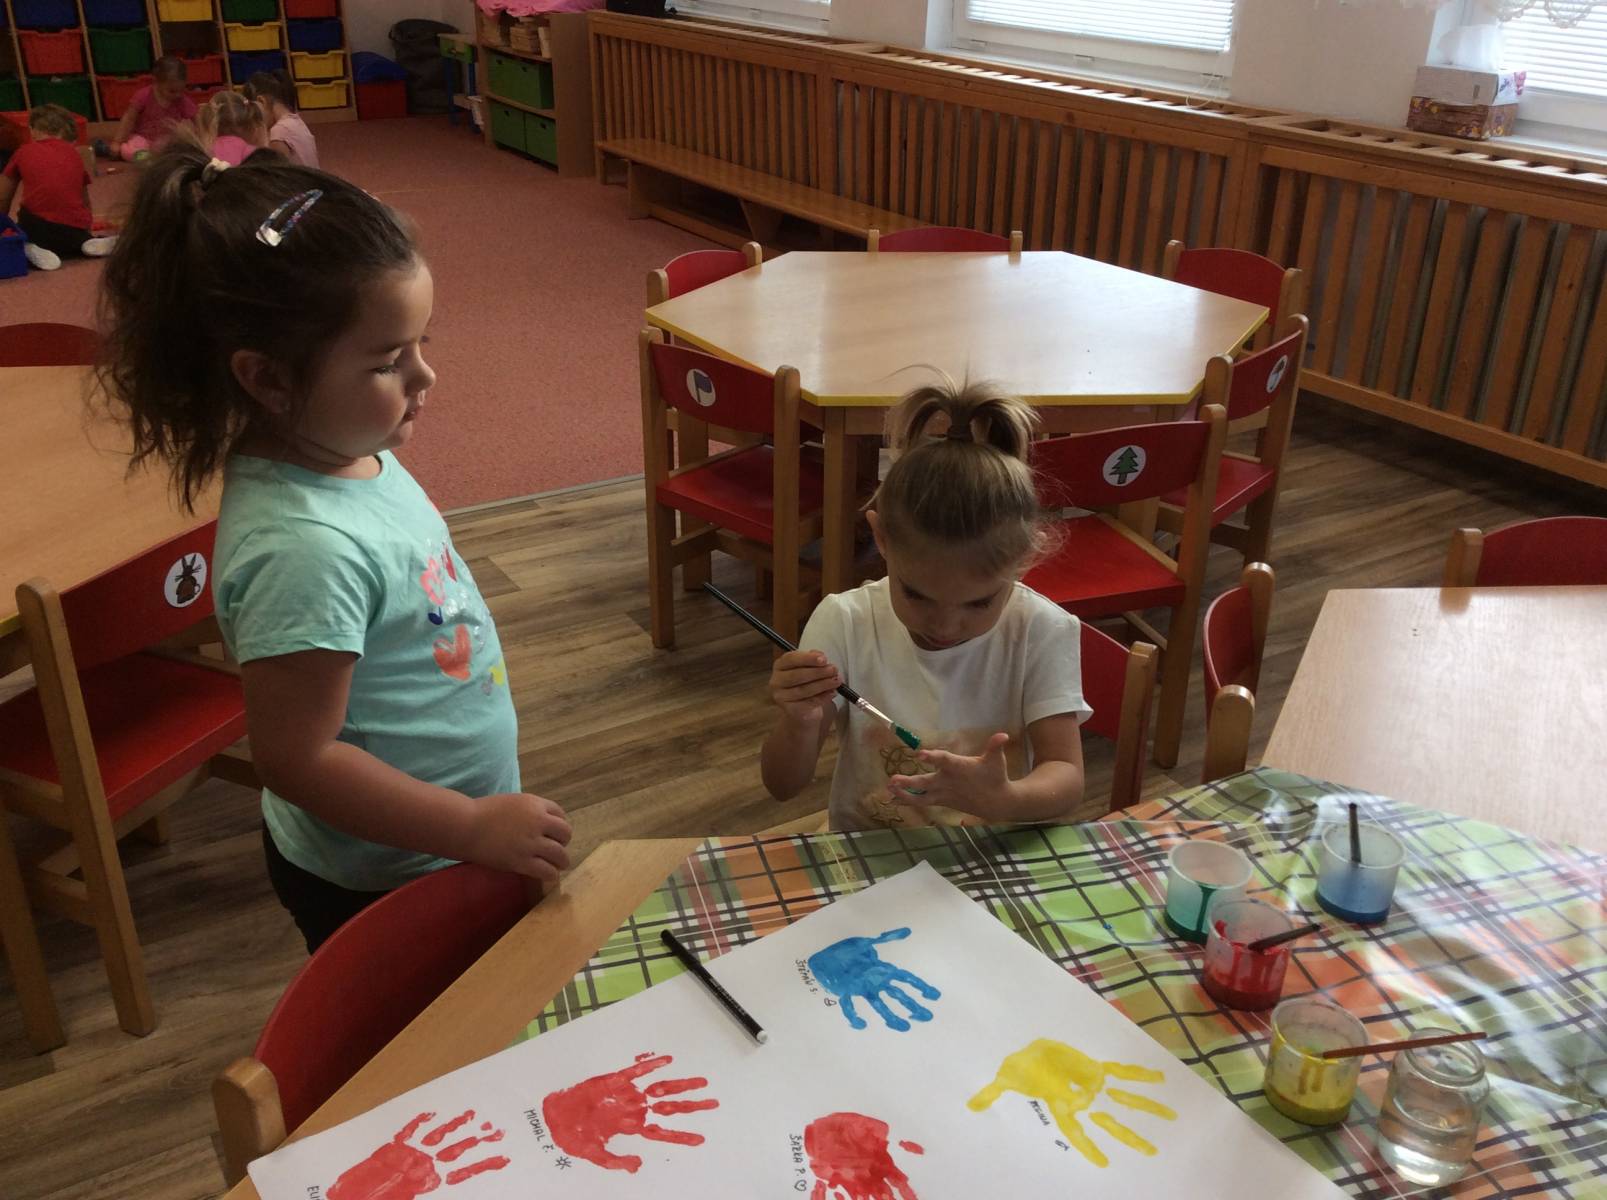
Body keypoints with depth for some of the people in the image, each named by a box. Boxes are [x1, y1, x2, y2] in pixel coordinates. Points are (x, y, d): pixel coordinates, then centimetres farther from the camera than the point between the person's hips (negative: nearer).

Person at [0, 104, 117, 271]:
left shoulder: (24, 151, 13)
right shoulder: (73, 153, 17)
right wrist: (87, 229, 43)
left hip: (38, 224, -3)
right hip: (77, 229, 3)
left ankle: (30, 252, -8)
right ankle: (88, 243, 4)